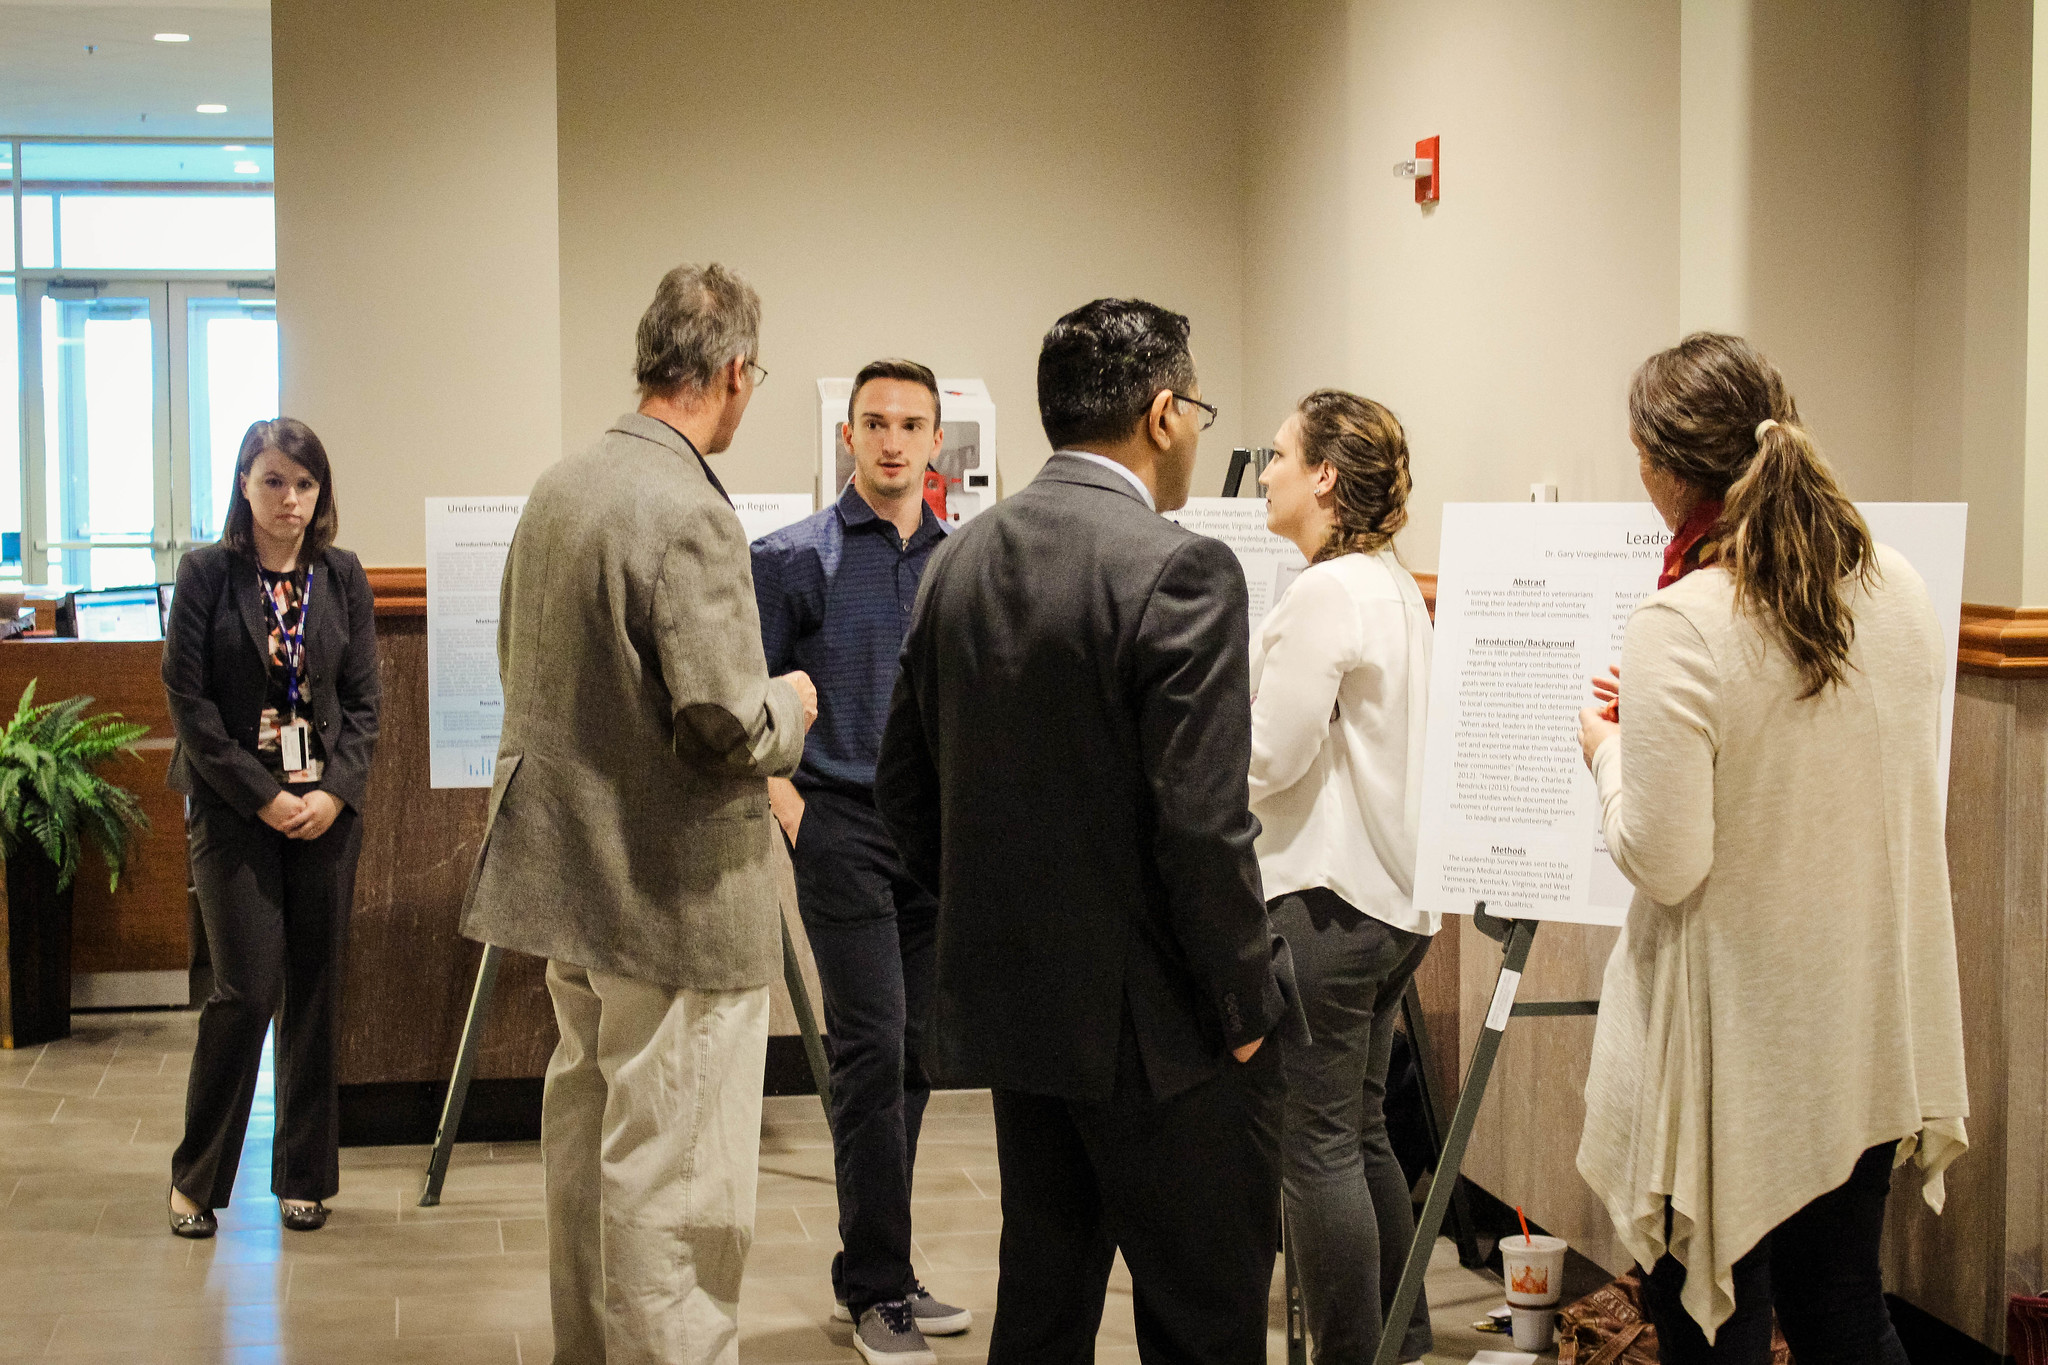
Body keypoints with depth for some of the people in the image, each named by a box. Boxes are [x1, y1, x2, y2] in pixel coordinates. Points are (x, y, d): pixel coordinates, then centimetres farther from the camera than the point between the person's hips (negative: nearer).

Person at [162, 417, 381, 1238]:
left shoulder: (342, 577, 6)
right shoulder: (207, 573, -2)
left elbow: (364, 698, 7)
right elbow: (188, 700, -6)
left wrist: (335, 791, -7)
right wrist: (262, 797, -11)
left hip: (327, 808, 3)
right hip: (234, 807, -3)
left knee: (315, 993, 6)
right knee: (247, 991, -8)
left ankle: (304, 1176, 17)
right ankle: (195, 1178, 8)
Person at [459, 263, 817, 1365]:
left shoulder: (556, 491, 6)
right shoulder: (688, 512, -21)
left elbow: (519, 664, 18)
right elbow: (726, 727, -24)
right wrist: (789, 707, -4)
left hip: (569, 879, 9)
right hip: (675, 901, -9)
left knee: (587, 1141, 21)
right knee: (674, 1188, -1)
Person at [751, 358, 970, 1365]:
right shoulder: (795, 557, -2)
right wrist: (789, 808, -9)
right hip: (846, 828, -5)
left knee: (915, 1055, 9)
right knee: (873, 1048, -9)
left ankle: (875, 1276, 21)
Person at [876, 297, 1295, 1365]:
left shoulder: (961, 560, 5)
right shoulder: (1180, 571, -17)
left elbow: (905, 787, 11)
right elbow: (1202, 827, -21)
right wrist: (1242, 1009, -9)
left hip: (1011, 999, 8)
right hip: (1152, 1025, -7)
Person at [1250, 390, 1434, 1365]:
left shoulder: (1326, 593, -17)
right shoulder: (1393, 585, 13)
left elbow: (1270, 757, -17)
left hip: (1326, 899, -10)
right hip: (1394, 892, 10)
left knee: (1318, 1146, -2)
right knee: (1362, 1134, 19)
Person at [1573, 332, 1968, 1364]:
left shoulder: (1679, 628, -22)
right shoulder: (1898, 588, 0)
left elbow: (1665, 861, -21)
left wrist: (1609, 751, -3)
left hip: (1737, 1057, -7)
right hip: (1873, 1030, 7)